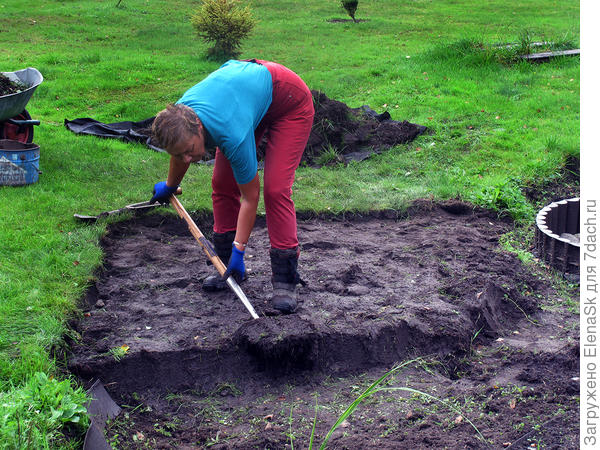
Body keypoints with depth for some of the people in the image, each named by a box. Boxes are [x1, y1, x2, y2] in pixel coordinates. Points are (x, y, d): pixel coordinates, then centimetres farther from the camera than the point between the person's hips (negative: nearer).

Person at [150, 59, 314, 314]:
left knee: (275, 189, -20)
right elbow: (179, 152, 7)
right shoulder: (177, 120, -22)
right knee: (222, 183, 2)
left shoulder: (232, 135, -40)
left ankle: (285, 281, -15)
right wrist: (169, 186, 25)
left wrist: (239, 250, -19)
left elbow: (250, 196, -25)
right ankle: (226, 266, 15)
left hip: (290, 104, -7)